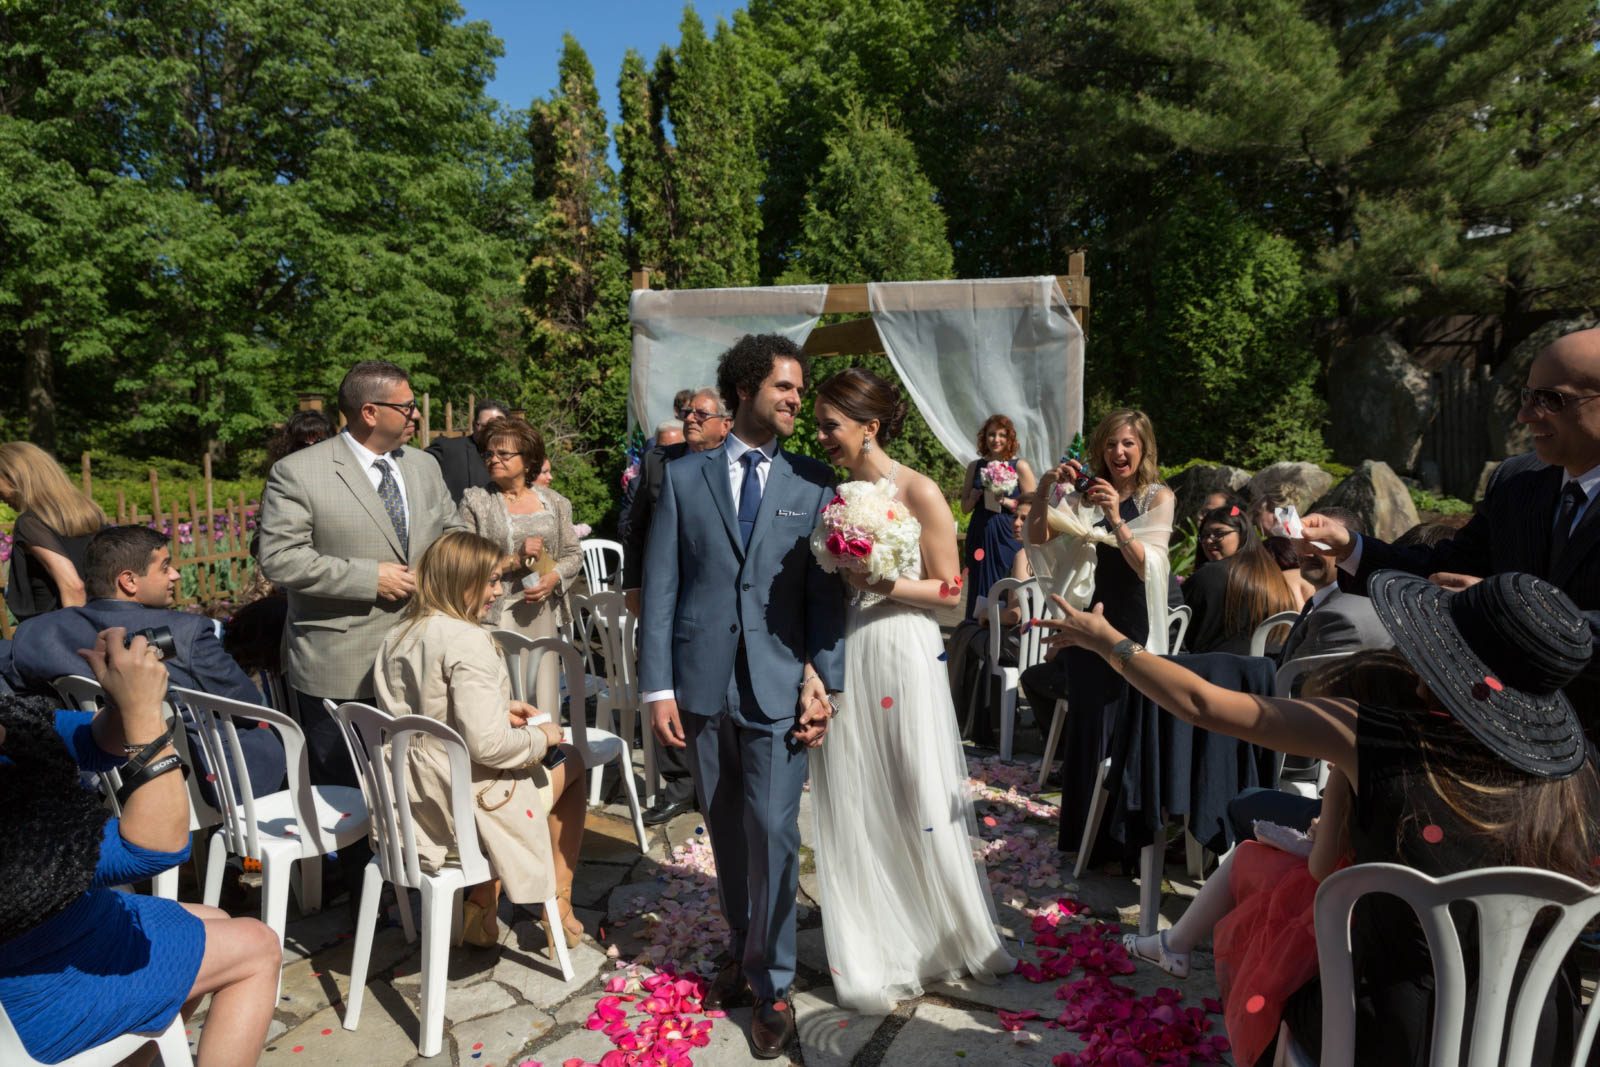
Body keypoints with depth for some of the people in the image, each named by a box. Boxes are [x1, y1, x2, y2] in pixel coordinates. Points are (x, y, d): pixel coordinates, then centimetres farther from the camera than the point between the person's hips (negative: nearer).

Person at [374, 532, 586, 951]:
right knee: (572, 763, 14)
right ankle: (558, 910, 23)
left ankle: (480, 908, 26)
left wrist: (499, 710, 11)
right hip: (466, 812, -8)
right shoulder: (467, 640, -23)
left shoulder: (399, 636, 4)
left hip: (411, 810, 8)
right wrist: (541, 736, -11)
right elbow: (487, 744, -28)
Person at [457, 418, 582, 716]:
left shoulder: (554, 502, 11)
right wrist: (513, 561, -12)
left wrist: (554, 576, -7)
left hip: (542, 612, 3)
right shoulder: (475, 501, 3)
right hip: (496, 615, -3)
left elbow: (574, 554, 13)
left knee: (543, 697, 1)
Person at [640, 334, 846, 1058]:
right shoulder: (683, 478, 5)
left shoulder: (814, 484, 4)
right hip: (702, 683, 2)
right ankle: (742, 949, 36)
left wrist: (823, 683, -7)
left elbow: (825, 590, 1)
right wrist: (657, 687, -3)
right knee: (726, 832, 15)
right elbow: (659, 588, 2)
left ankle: (772, 983, 17)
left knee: (772, 832, -1)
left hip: (777, 686, -1)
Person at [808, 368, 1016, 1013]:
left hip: (900, 651, -4)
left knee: (921, 802, 5)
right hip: (840, 653, 4)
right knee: (852, 807, 8)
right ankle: (873, 957, 25)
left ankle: (954, 938, 30)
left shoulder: (919, 491, -5)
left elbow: (947, 589, -4)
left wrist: (885, 584, -17)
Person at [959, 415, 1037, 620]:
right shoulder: (975, 467, 10)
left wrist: (1005, 501, -15)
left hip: (1007, 536, -3)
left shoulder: (1020, 466, 0)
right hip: (980, 536, 3)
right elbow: (965, 507, 13)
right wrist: (975, 496, -6)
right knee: (980, 591, 5)